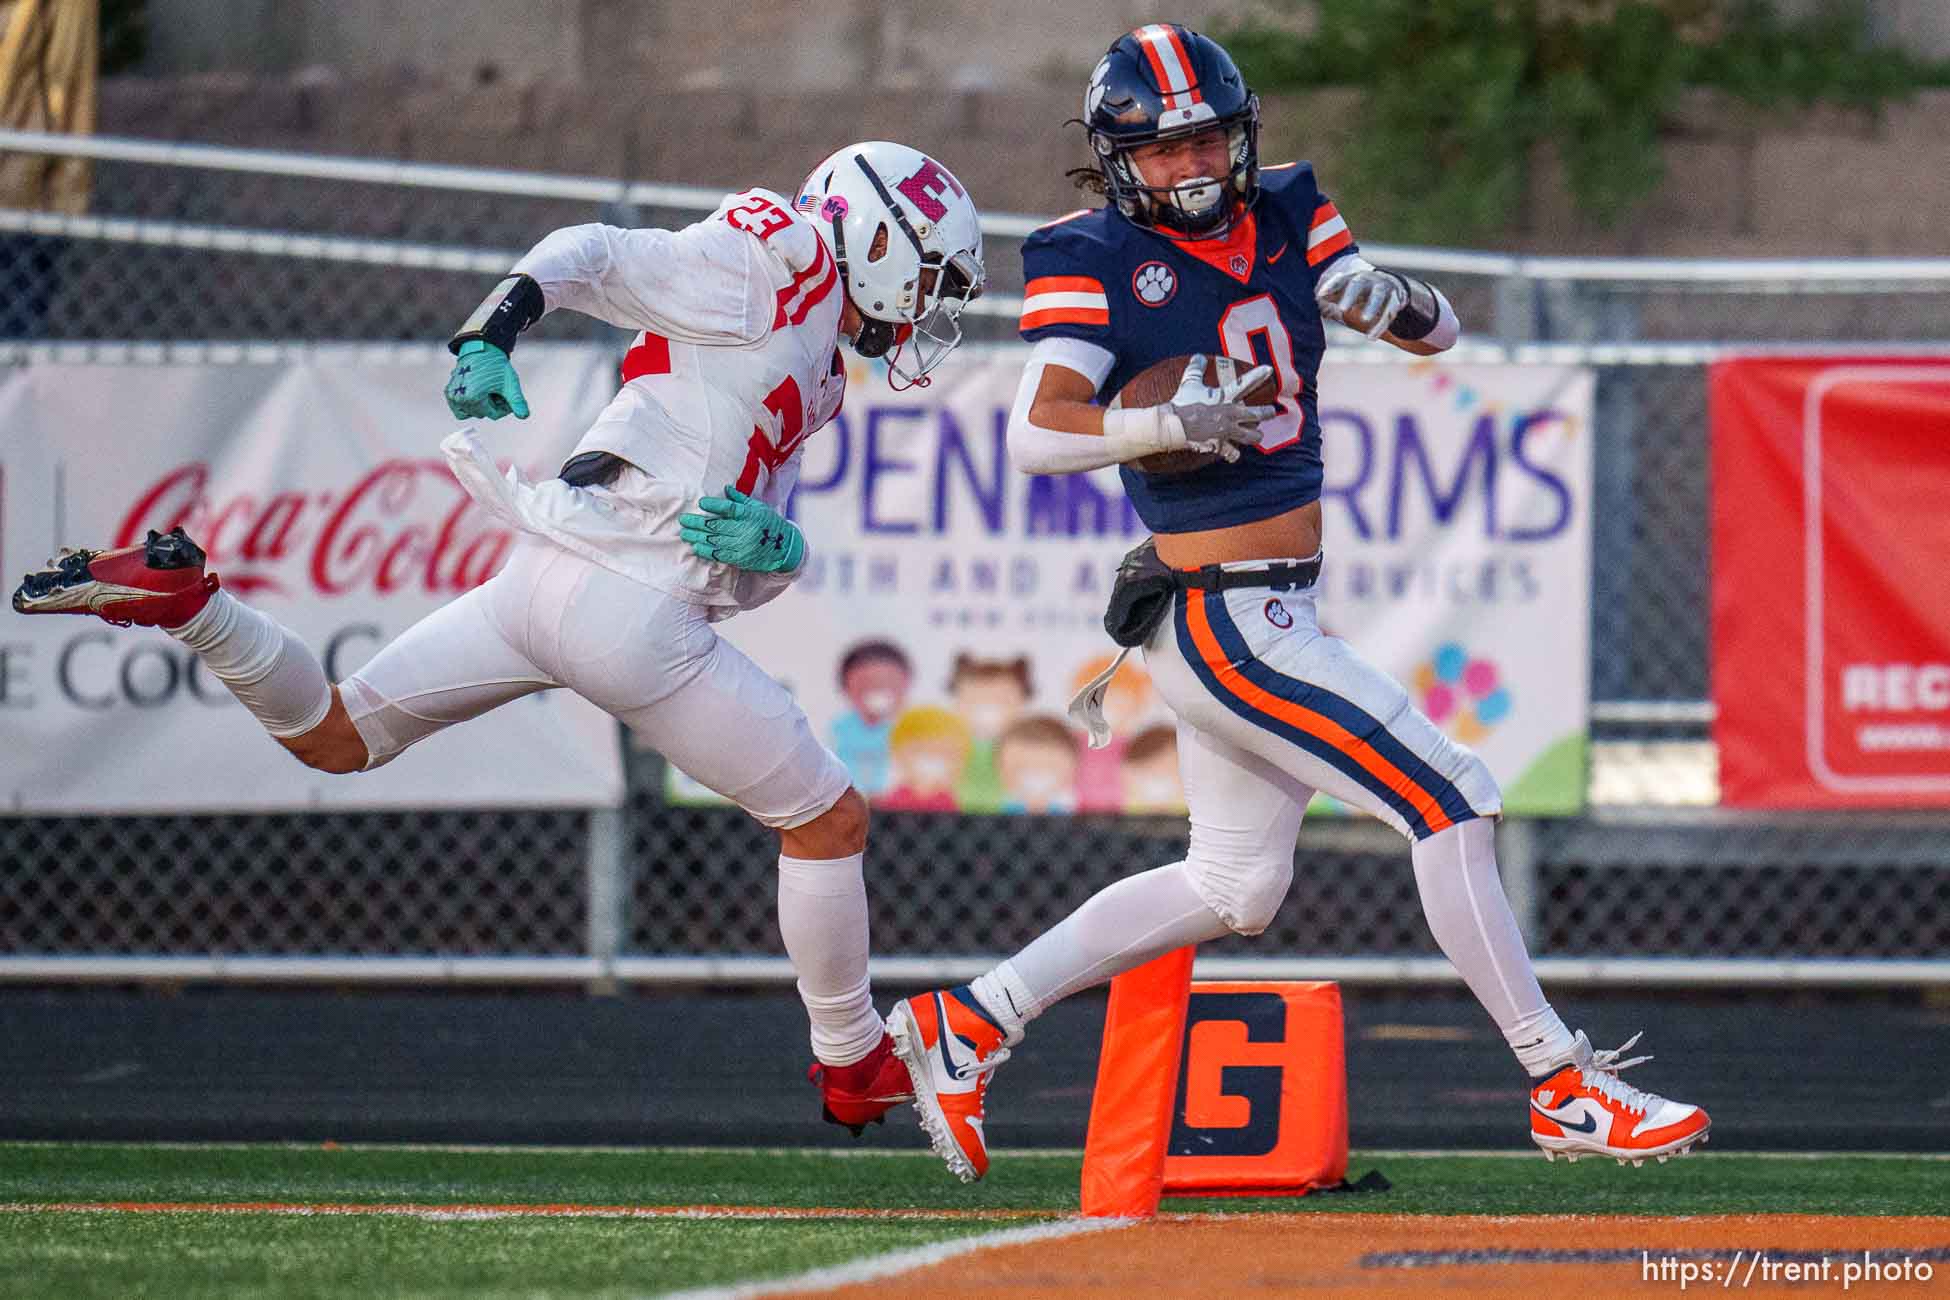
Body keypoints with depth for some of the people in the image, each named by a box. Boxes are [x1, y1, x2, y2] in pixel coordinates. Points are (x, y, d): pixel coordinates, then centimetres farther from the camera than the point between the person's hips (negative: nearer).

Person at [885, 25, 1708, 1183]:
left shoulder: (1286, 218, 8)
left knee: (1232, 885, 19)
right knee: (1451, 799, -11)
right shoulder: (1096, 259, -11)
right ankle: (1564, 1091, -6)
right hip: (1222, 617, -8)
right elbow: (1037, 432, -23)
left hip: (1273, 610, 9)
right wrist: (1170, 424, -39)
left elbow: (1440, 333, 7)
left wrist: (1396, 301, -16)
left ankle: (969, 1023, 24)